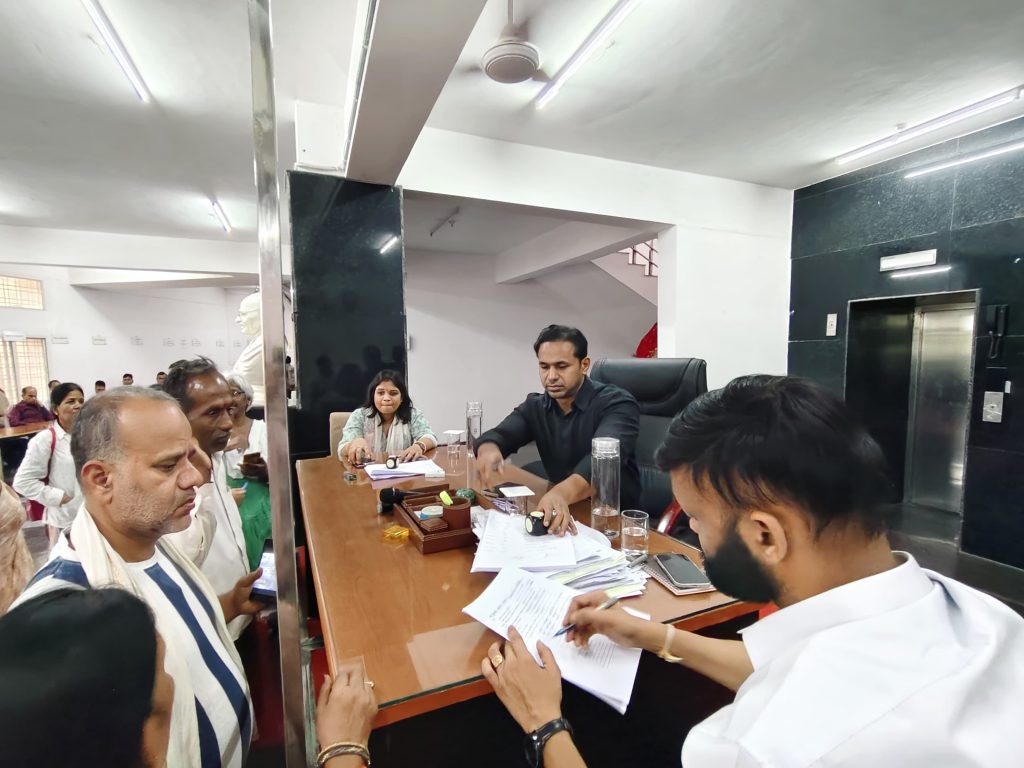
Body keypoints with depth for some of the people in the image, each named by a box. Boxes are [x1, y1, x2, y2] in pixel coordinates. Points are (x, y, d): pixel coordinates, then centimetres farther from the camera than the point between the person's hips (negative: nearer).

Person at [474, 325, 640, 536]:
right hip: (563, 510, 4)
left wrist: (563, 493, -52)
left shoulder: (617, 403, -15)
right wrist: (488, 450, -36)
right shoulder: (534, 407, 3)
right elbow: (499, 435, -12)